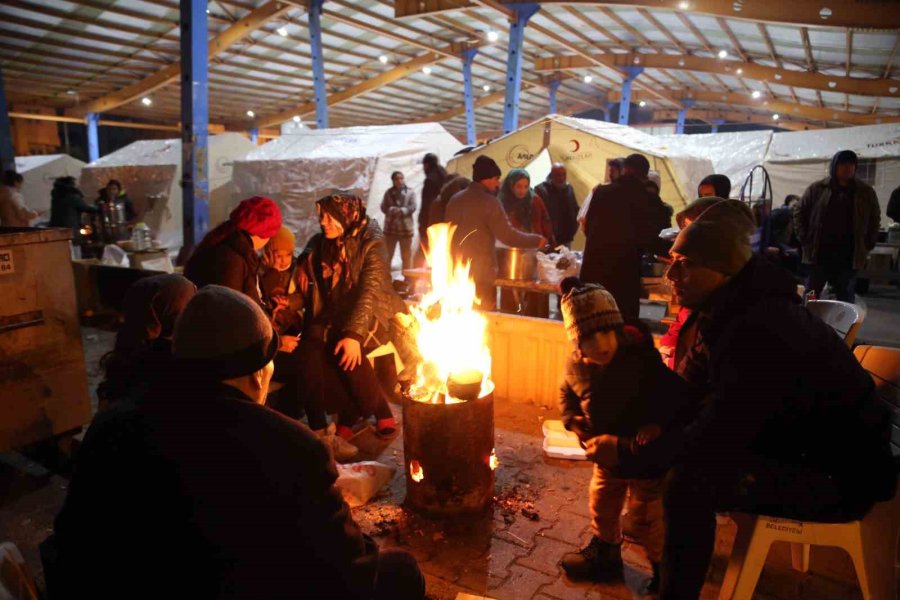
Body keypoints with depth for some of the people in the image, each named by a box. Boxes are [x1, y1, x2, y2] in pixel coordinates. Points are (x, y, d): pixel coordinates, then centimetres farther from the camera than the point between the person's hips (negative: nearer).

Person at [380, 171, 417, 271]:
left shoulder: (410, 192, 2)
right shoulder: (388, 193, 8)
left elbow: (413, 207, -6)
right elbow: (383, 207, 1)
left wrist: (402, 211, -22)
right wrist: (391, 210, -19)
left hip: (405, 226, -1)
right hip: (390, 226, 2)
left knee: (406, 254, 5)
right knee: (387, 253, 6)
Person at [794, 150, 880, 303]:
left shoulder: (866, 192, 7)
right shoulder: (816, 189, 1)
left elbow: (875, 219, 15)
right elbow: (799, 213, 7)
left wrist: (868, 245, 6)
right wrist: (804, 239, -2)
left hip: (849, 257, 2)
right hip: (819, 254, -2)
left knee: (846, 301, 9)